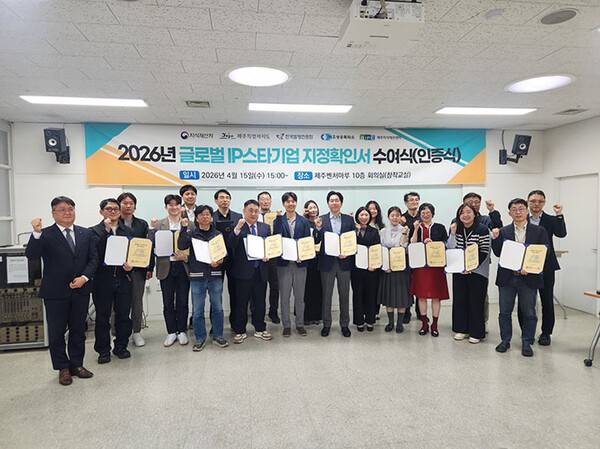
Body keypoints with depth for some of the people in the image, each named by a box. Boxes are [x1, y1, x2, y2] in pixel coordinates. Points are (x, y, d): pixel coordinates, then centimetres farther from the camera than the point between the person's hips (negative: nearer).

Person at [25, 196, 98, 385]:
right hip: (55, 292, -3)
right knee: (56, 332, 7)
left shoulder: (86, 234, 6)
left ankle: (77, 364, 28)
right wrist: (36, 233, -30)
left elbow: (93, 259, 3)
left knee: (78, 330, 13)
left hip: (80, 290, 3)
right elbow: (31, 255, -17)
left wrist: (84, 277, -11)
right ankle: (63, 368, 24)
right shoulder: (45, 235, -4)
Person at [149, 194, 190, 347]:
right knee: (168, 302, 8)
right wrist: (152, 228, -14)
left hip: (183, 266, 0)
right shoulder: (159, 224, 3)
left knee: (182, 301, 8)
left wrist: (186, 256, -14)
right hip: (166, 267, 1)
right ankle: (171, 332, 23)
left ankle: (182, 331, 23)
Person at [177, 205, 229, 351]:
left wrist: (219, 261, -13)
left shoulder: (218, 234, 7)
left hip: (215, 275, 1)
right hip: (197, 275, -1)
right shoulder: (191, 233, 4)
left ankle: (218, 336, 23)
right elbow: (182, 246, -12)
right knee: (197, 310, 5)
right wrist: (184, 228, -16)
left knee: (217, 307, 9)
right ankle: (200, 339, 19)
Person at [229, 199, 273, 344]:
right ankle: (240, 331, 19)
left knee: (260, 302, 13)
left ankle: (260, 329, 27)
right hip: (243, 271, -3)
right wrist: (237, 228, -25)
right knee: (241, 303, 5)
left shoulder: (265, 227, 10)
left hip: (260, 270, 4)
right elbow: (231, 246, -16)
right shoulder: (237, 228, -3)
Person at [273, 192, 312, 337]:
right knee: (284, 296, 6)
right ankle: (286, 325, 19)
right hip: (284, 263, -1)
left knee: (299, 296, 9)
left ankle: (300, 324, 23)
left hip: (300, 262, 1)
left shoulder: (304, 221, 6)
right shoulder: (278, 220, 3)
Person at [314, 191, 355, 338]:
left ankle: (345, 324, 24)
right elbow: (316, 241, -3)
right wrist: (318, 228, -20)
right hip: (327, 261, -1)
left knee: (344, 294, 10)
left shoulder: (349, 219, 5)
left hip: (344, 261, 1)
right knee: (326, 294, 9)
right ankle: (326, 324, 22)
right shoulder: (321, 220, 1)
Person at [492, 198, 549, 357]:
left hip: (528, 277, -1)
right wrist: (495, 238, -16)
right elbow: (498, 253, 0)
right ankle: (505, 340, 23)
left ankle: (527, 343, 22)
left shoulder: (539, 231, 2)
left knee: (528, 312, 8)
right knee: (505, 311, 9)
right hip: (507, 277, 1)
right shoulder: (503, 232, 4)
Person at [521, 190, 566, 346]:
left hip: (546, 267, 0)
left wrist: (559, 215, -24)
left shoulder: (551, 220, 3)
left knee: (547, 301, 8)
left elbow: (561, 234, -15)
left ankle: (546, 333, 22)